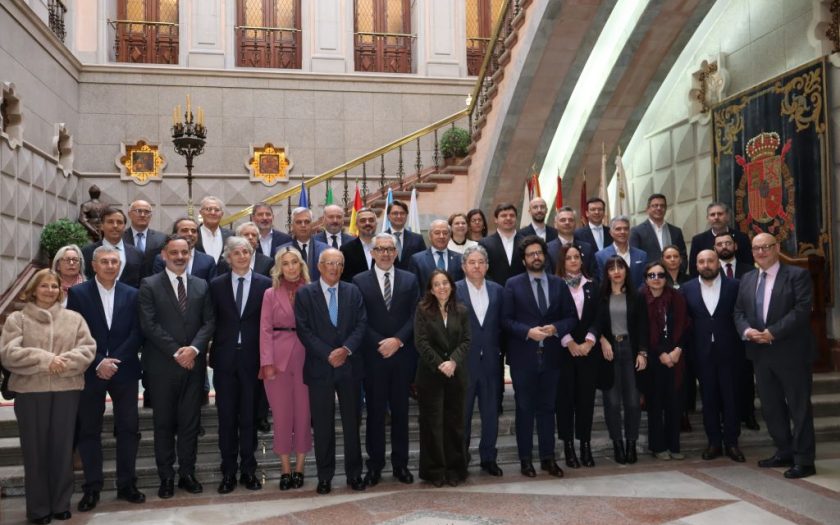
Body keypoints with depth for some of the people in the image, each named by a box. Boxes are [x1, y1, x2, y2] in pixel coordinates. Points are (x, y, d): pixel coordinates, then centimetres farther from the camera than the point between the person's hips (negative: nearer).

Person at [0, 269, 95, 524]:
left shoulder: (74, 318, 9)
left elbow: (88, 349, 1)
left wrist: (64, 362, -16)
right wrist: (45, 360, -17)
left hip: (67, 390, 1)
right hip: (30, 391, -1)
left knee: (63, 446, 7)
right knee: (35, 448, 4)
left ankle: (61, 503, 19)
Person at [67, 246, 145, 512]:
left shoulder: (132, 294, 6)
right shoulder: (78, 293, 1)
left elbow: (137, 333, 1)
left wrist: (115, 361, -10)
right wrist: (98, 363, -13)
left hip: (124, 371, 1)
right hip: (90, 371, -1)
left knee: (128, 428, 4)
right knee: (89, 430, 4)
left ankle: (127, 484, 14)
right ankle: (92, 487, 14)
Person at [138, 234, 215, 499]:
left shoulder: (201, 285, 10)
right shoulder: (149, 285, 0)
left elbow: (209, 322, 4)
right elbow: (149, 325, -8)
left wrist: (194, 348, -12)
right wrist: (176, 352, -13)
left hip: (194, 363, 3)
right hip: (162, 365, -2)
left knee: (190, 422, 7)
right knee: (164, 423, 6)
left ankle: (187, 473, 18)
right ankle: (166, 477, 16)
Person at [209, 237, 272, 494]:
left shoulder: (265, 284, 1)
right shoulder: (217, 285, 5)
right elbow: (212, 322, 5)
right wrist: (212, 354, -2)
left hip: (252, 358, -1)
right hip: (225, 359, 1)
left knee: (249, 416, 6)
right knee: (226, 417, 6)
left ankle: (248, 470, 18)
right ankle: (228, 472, 16)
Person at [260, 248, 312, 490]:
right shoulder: (271, 294, 5)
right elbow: (265, 330, 1)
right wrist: (267, 363, -8)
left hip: (305, 358, 0)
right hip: (278, 359, 0)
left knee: (303, 412, 5)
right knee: (281, 413, 5)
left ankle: (299, 467, 16)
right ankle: (285, 468, 15)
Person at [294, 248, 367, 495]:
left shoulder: (353, 292, 8)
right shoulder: (305, 294, 1)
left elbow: (361, 324, 2)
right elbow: (304, 330, -6)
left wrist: (346, 349, -13)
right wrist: (328, 354, -13)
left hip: (350, 365, 2)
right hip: (319, 368, -2)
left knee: (352, 422, 8)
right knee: (322, 425, 4)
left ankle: (354, 473, 20)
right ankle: (325, 476, 16)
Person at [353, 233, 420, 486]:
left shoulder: (410, 280, 8)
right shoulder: (360, 281, 3)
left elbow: (415, 316, 2)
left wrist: (397, 340, -11)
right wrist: (379, 344, -10)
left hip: (402, 355, 2)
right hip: (372, 356, -1)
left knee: (400, 410, 9)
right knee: (375, 411, 4)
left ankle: (400, 463, 18)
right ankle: (375, 464, 14)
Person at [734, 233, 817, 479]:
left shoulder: (798, 275, -5)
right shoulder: (747, 279, 14)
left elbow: (802, 310, -15)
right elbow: (739, 312, 12)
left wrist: (773, 333, -20)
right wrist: (746, 330, -9)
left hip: (791, 352, -6)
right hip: (760, 353, 6)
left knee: (799, 407, 1)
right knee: (770, 406, 14)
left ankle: (804, 460, 10)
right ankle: (784, 452, 28)